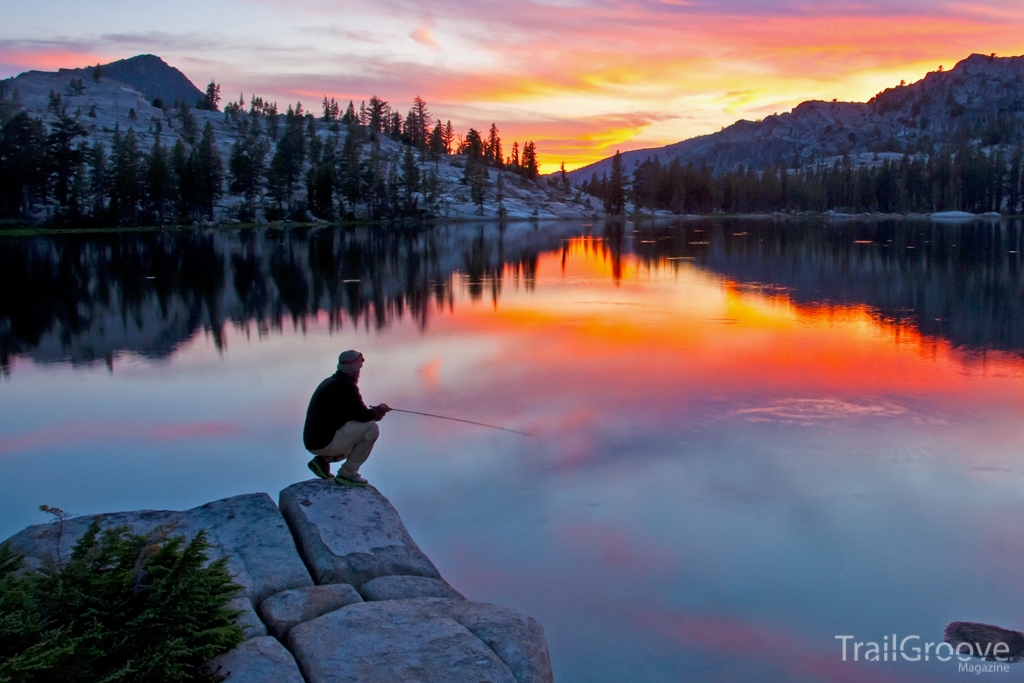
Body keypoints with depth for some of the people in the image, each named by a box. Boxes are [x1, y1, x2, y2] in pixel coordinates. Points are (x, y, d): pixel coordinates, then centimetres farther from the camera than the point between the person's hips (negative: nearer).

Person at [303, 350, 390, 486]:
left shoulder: (329, 382, 14)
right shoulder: (347, 386, -16)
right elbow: (363, 416, -15)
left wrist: (373, 412, 14)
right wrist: (378, 410, 6)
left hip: (313, 441, 10)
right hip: (324, 443, -10)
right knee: (371, 428, -9)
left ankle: (323, 460, 12)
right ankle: (347, 474, -3)